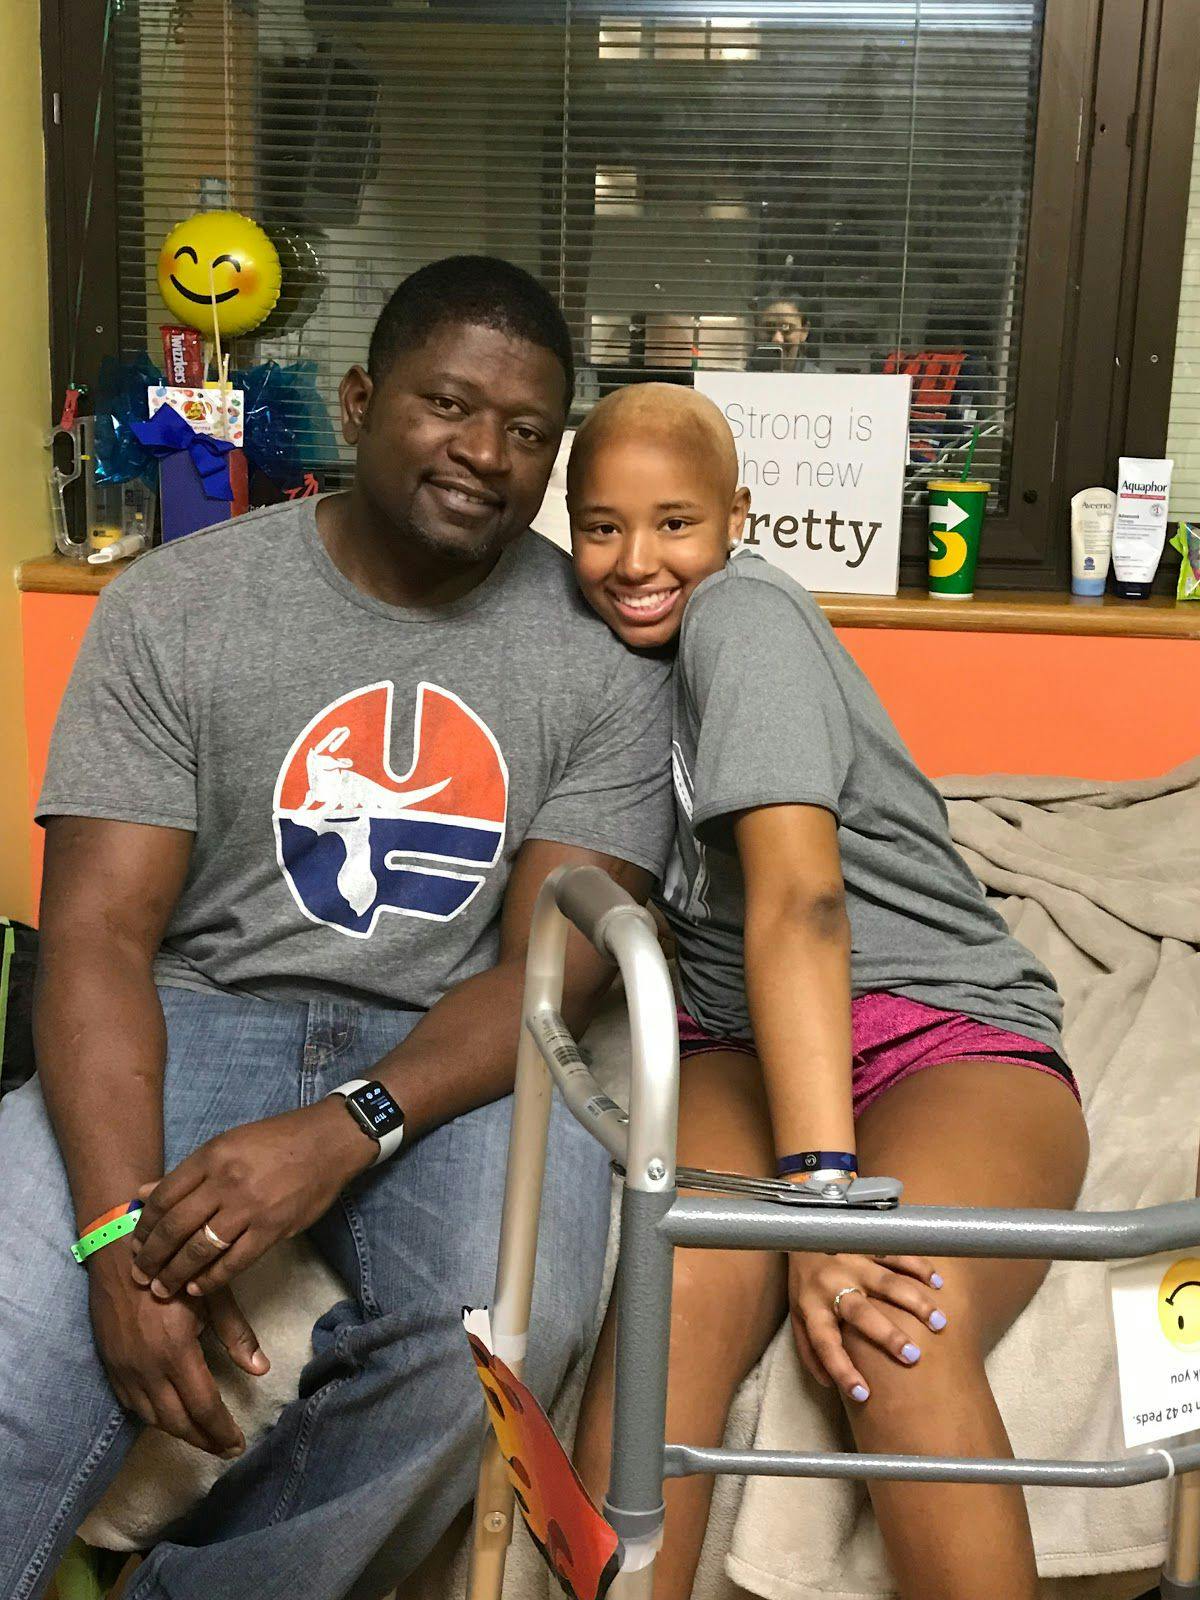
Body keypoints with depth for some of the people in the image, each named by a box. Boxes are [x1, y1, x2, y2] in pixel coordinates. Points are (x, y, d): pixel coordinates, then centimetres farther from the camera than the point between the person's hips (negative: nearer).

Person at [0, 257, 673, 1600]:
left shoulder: (605, 656, 0)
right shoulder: (175, 606, -1)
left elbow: (555, 963, -6)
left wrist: (347, 1130, -24)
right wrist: (122, 1232, -21)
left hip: (456, 1054, 1)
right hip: (197, 1016, 0)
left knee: (503, 1326, -30)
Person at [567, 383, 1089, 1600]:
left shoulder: (741, 614, -9)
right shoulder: (617, 651, 13)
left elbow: (798, 897, -22)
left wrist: (822, 1183, -30)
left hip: (948, 1032, -4)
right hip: (740, 1045, 4)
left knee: (897, 1337, -33)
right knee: (682, 1284, -29)